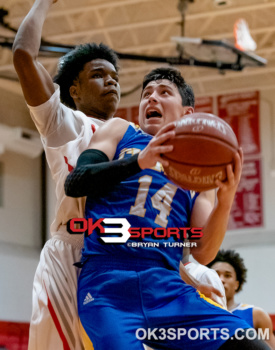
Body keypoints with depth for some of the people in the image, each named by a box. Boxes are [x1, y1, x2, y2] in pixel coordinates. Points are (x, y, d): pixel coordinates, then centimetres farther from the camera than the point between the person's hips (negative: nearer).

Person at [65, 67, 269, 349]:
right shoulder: (120, 131, 19)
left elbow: (202, 254, 11)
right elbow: (74, 184, 2)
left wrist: (225, 201, -7)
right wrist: (139, 161, -13)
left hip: (167, 287, 3)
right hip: (108, 283, -3)